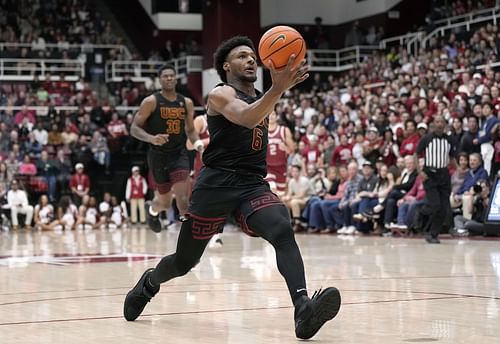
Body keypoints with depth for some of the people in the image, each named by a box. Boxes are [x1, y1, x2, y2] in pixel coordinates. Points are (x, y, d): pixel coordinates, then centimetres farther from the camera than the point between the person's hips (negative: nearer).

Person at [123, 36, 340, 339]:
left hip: (254, 186, 5)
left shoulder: (263, 98, 19)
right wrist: (278, 88, -40)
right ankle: (149, 284, 43)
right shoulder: (221, 94, -4)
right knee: (185, 261, 7)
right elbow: (247, 118, -28)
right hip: (216, 184, -4)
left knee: (284, 231, -27)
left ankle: (304, 309, -45)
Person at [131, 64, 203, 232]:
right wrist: (151, 138, -27)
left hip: (179, 154, 2)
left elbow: (190, 130, 18)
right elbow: (134, 128, -8)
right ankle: (152, 209, 45)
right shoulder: (151, 101, -7)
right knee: (165, 201, 9)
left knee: (182, 196, -18)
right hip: (158, 155, -2)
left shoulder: (186, 103, 6)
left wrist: (197, 142, -4)